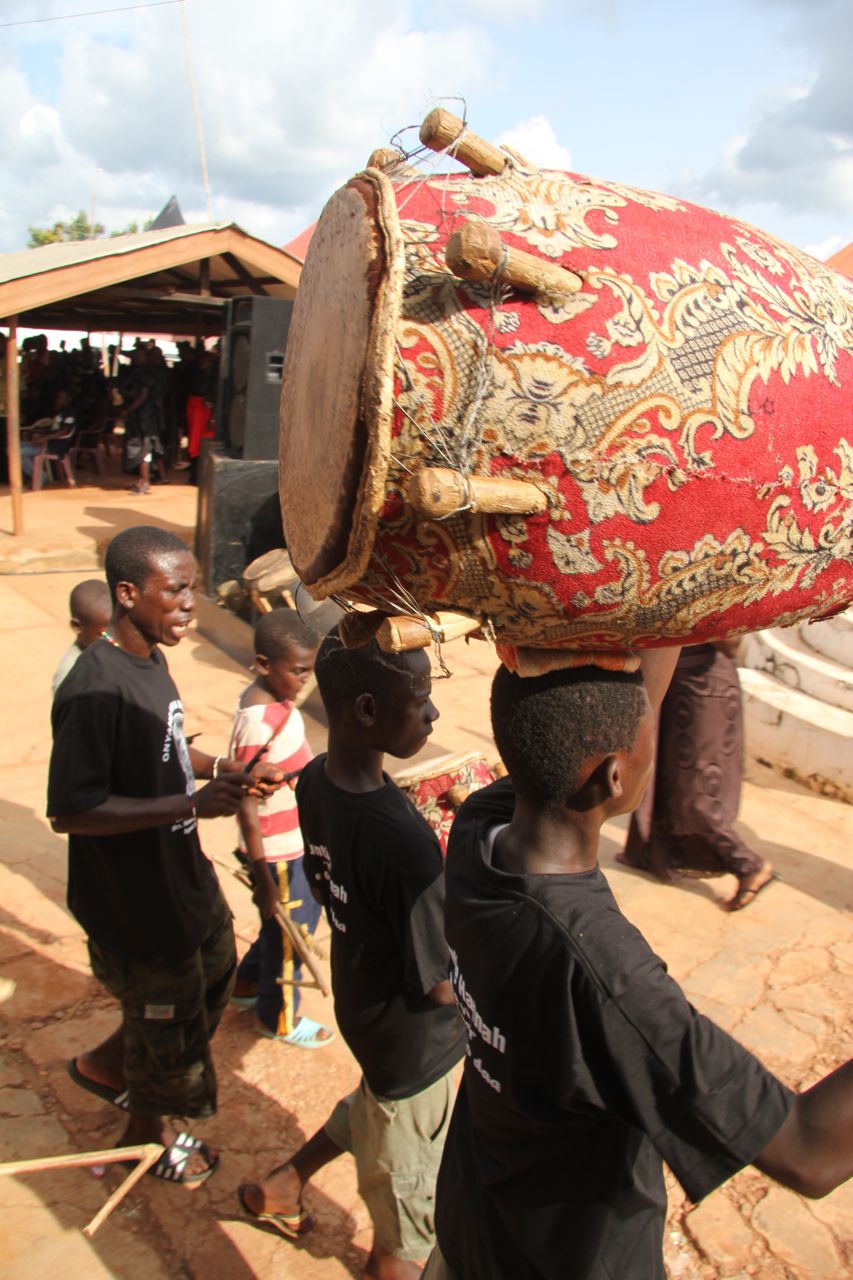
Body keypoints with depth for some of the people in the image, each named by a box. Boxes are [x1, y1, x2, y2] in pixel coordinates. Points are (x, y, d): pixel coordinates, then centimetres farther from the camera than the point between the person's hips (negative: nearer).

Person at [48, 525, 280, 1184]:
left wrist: (224, 770, -2)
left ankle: (105, 1064, 48)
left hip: (180, 872, 9)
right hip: (131, 896, -8)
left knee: (214, 972, 27)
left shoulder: (150, 659, -1)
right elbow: (69, 810, -30)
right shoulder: (96, 687, -30)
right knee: (168, 1016, 15)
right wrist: (192, 804, -32)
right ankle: (146, 1131, 46)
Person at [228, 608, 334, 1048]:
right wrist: (264, 879, -20)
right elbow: (246, 809, -25)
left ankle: (248, 984, 46)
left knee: (304, 912, 26)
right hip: (279, 854, -9)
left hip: (299, 841, 9)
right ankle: (279, 1019, 37)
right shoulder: (257, 724, -29)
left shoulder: (272, 697, -2)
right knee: (287, 932, 12)